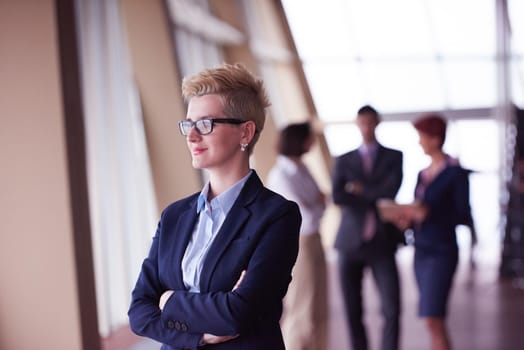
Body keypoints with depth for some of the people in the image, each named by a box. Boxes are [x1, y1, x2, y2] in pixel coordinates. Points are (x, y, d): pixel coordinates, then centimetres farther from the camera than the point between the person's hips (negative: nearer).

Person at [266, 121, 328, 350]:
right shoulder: (281, 175, -18)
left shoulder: (301, 169, 5)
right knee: (300, 313, 0)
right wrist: (319, 205, -3)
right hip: (296, 245, -8)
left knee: (318, 311, 15)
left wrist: (316, 206, -13)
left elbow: (319, 205, 8)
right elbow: (307, 218, -21)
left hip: (313, 242, 8)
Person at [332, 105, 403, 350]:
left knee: (392, 310, -10)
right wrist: (376, 199, -9)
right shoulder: (344, 161, 9)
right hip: (350, 243, 1)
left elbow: (391, 189, -10)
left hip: (381, 243, -1)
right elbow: (338, 197, -7)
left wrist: (360, 190, -4)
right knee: (353, 312, 6)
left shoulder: (394, 157, 8)